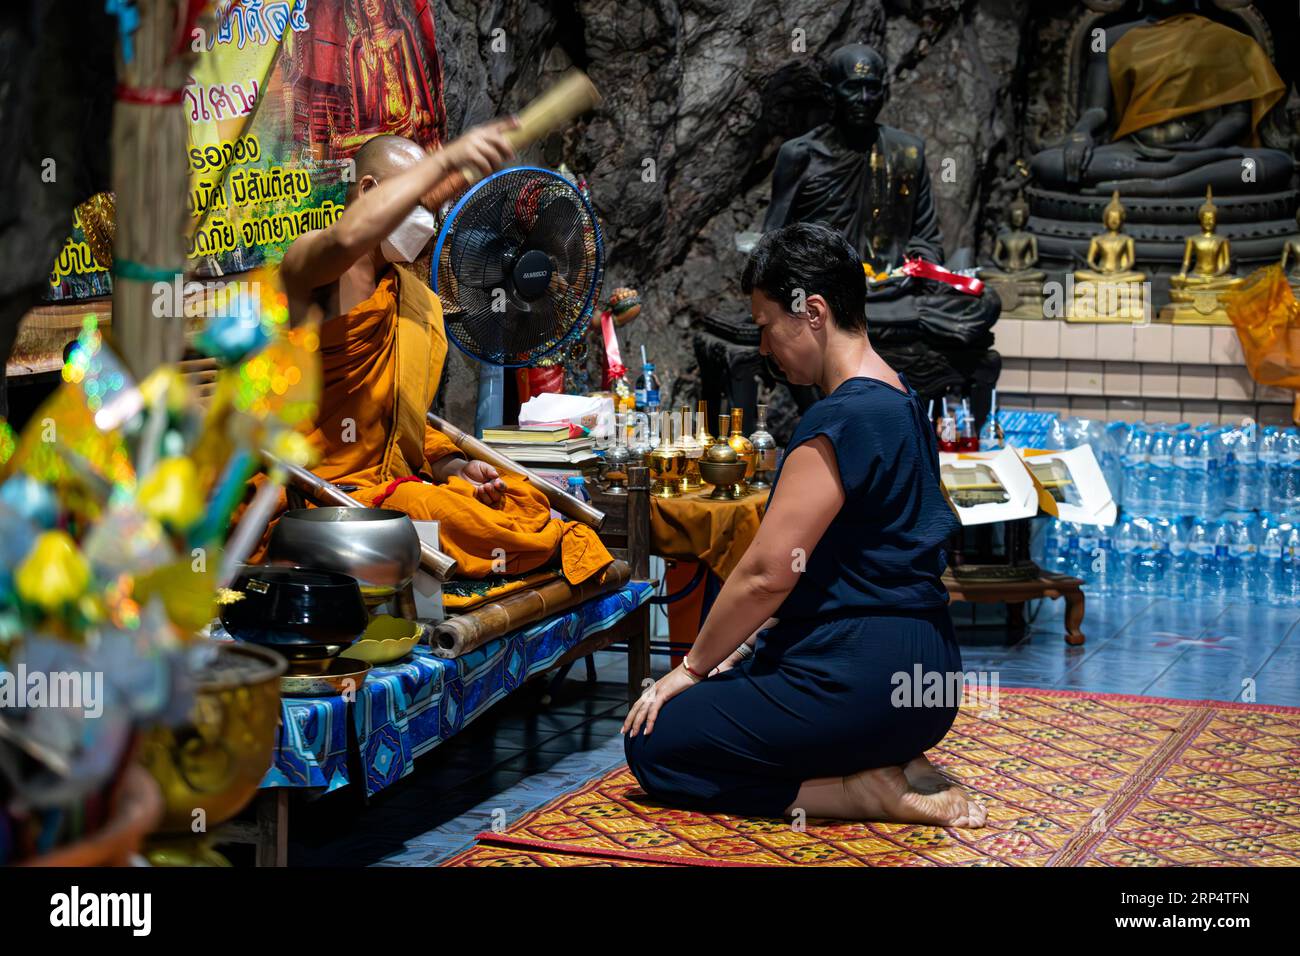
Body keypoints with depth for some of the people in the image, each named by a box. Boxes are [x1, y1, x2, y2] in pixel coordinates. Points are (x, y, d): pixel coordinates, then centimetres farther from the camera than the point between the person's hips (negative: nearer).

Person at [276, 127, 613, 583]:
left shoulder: (421, 302, 19)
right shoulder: (310, 266, -5)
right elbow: (347, 238, -33)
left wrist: (456, 466, 3)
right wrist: (445, 161, -32)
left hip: (394, 481, 8)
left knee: (523, 499, -12)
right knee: (425, 511, -34)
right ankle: (563, 547, -19)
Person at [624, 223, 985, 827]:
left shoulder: (841, 422, -19)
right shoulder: (899, 403, 13)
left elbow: (767, 575, -18)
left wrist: (693, 667, -4)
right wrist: (751, 643, 18)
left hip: (864, 682, -10)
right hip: (919, 672, 10)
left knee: (652, 748, 0)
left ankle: (870, 792, -8)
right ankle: (890, 768, 7)